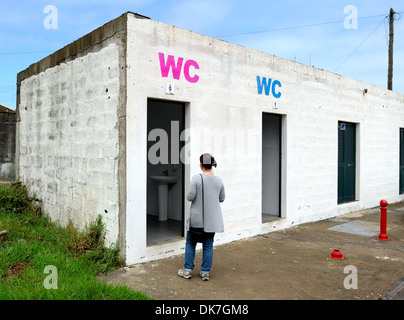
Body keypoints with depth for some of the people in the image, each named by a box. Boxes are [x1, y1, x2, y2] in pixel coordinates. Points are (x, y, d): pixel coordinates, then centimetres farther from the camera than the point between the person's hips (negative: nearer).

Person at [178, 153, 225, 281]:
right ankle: (205, 272, 15)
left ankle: (187, 270, 18)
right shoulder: (219, 180, -1)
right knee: (208, 245, 10)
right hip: (212, 219, 3)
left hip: (197, 218, -3)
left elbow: (190, 197, -16)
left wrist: (189, 196, 6)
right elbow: (221, 198, 7)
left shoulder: (196, 178, -14)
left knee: (190, 243, 13)